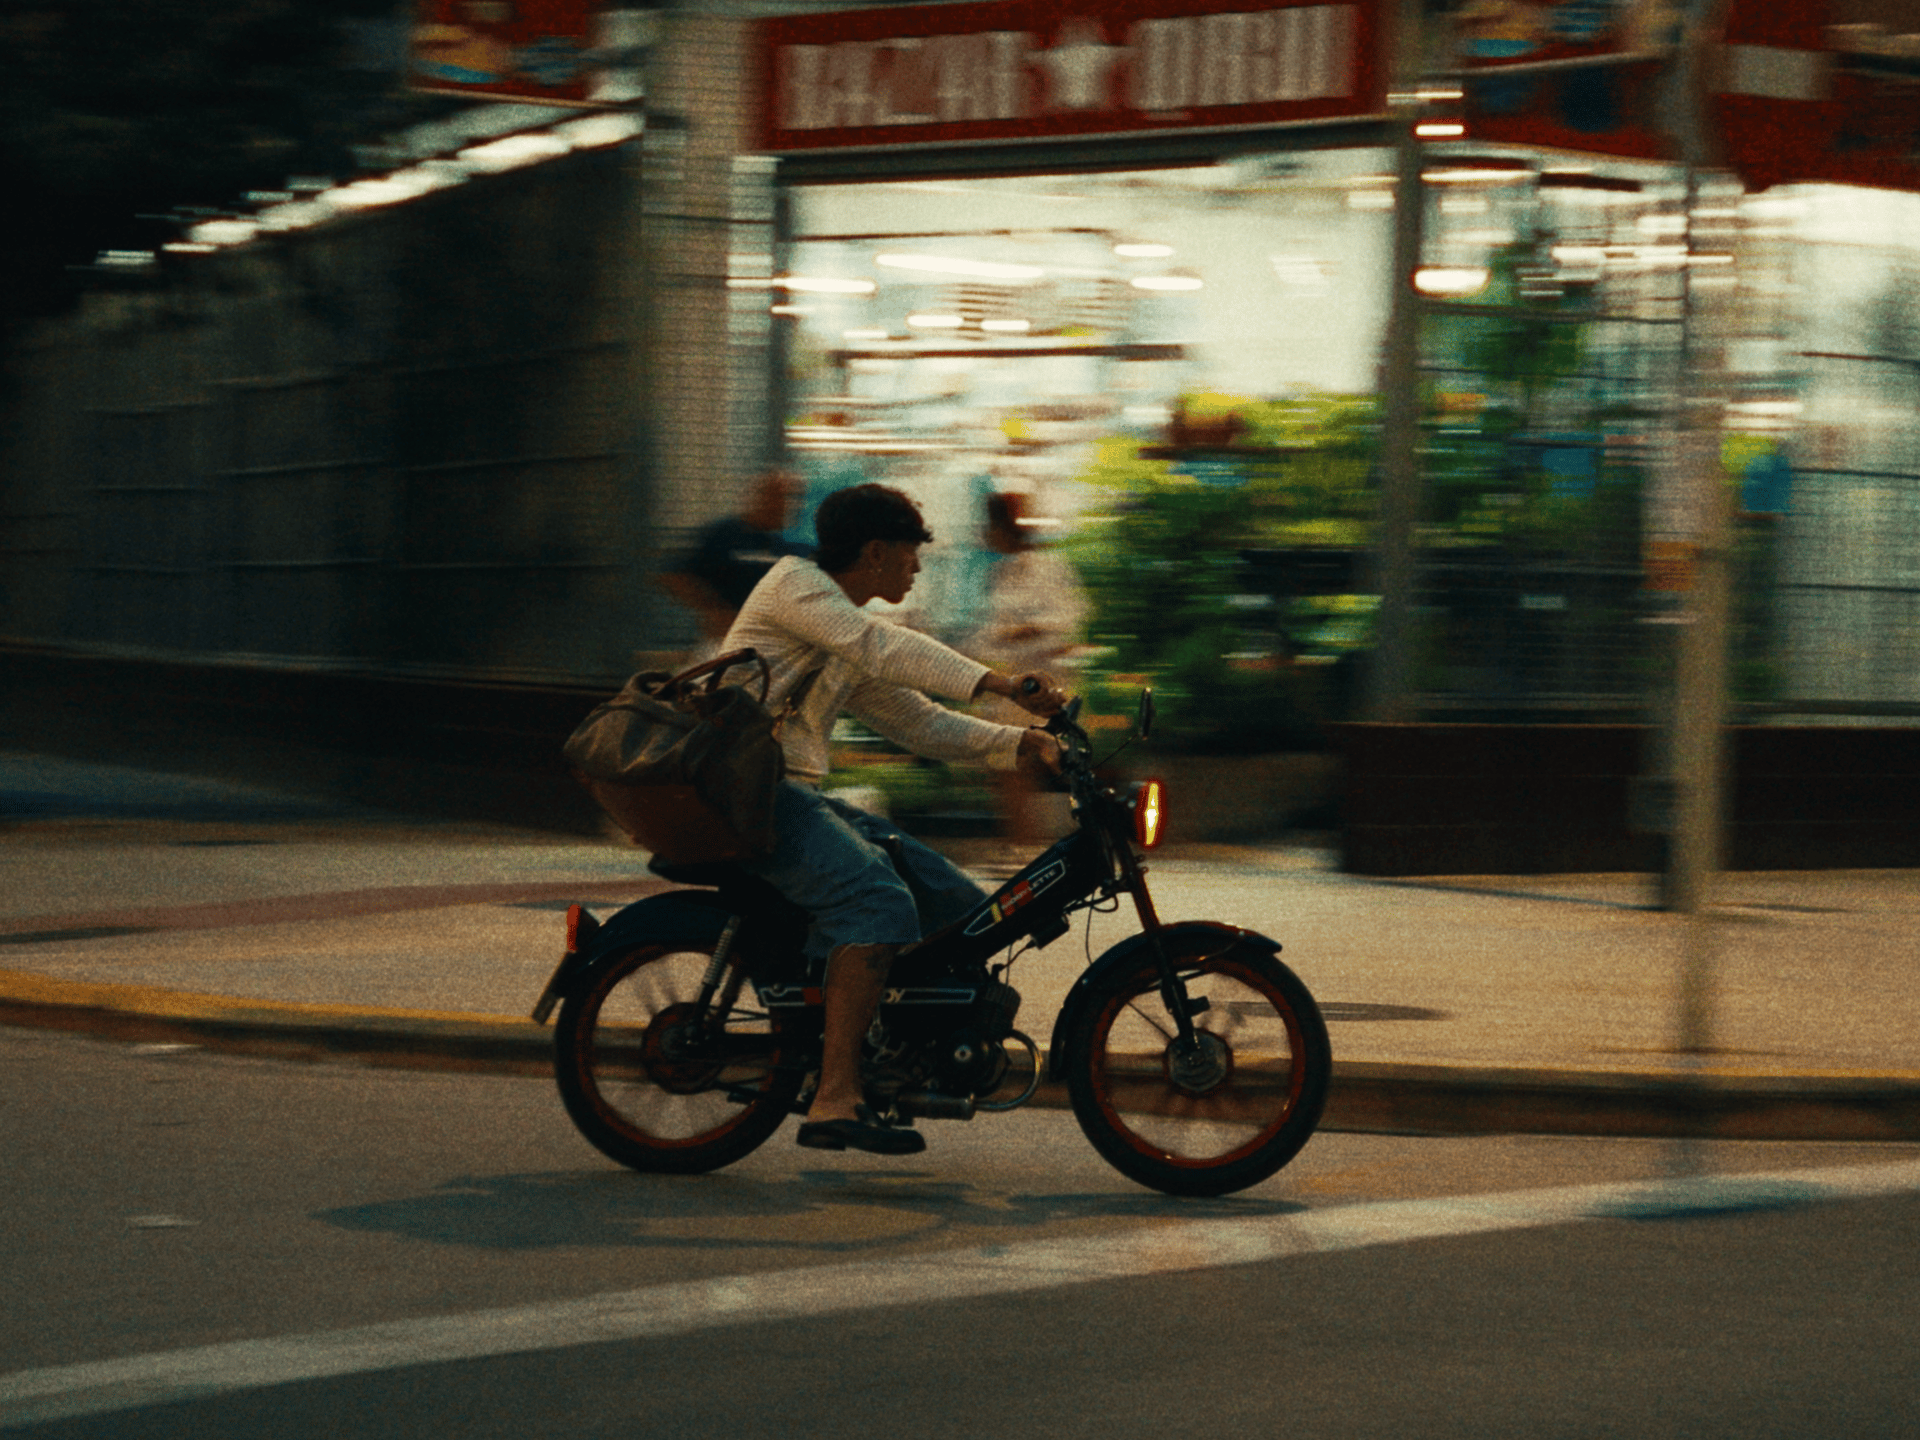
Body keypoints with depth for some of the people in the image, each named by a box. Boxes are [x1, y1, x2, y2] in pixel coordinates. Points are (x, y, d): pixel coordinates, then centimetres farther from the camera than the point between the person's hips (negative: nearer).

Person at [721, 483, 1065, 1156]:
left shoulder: (851, 632, 24)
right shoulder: (794, 583, -4)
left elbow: (922, 723, 21)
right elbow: (883, 649, -20)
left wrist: (1023, 743, 6)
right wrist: (999, 682, -29)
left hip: (798, 795, 10)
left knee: (955, 903, 4)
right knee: (877, 898, -30)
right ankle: (834, 1101, -35)